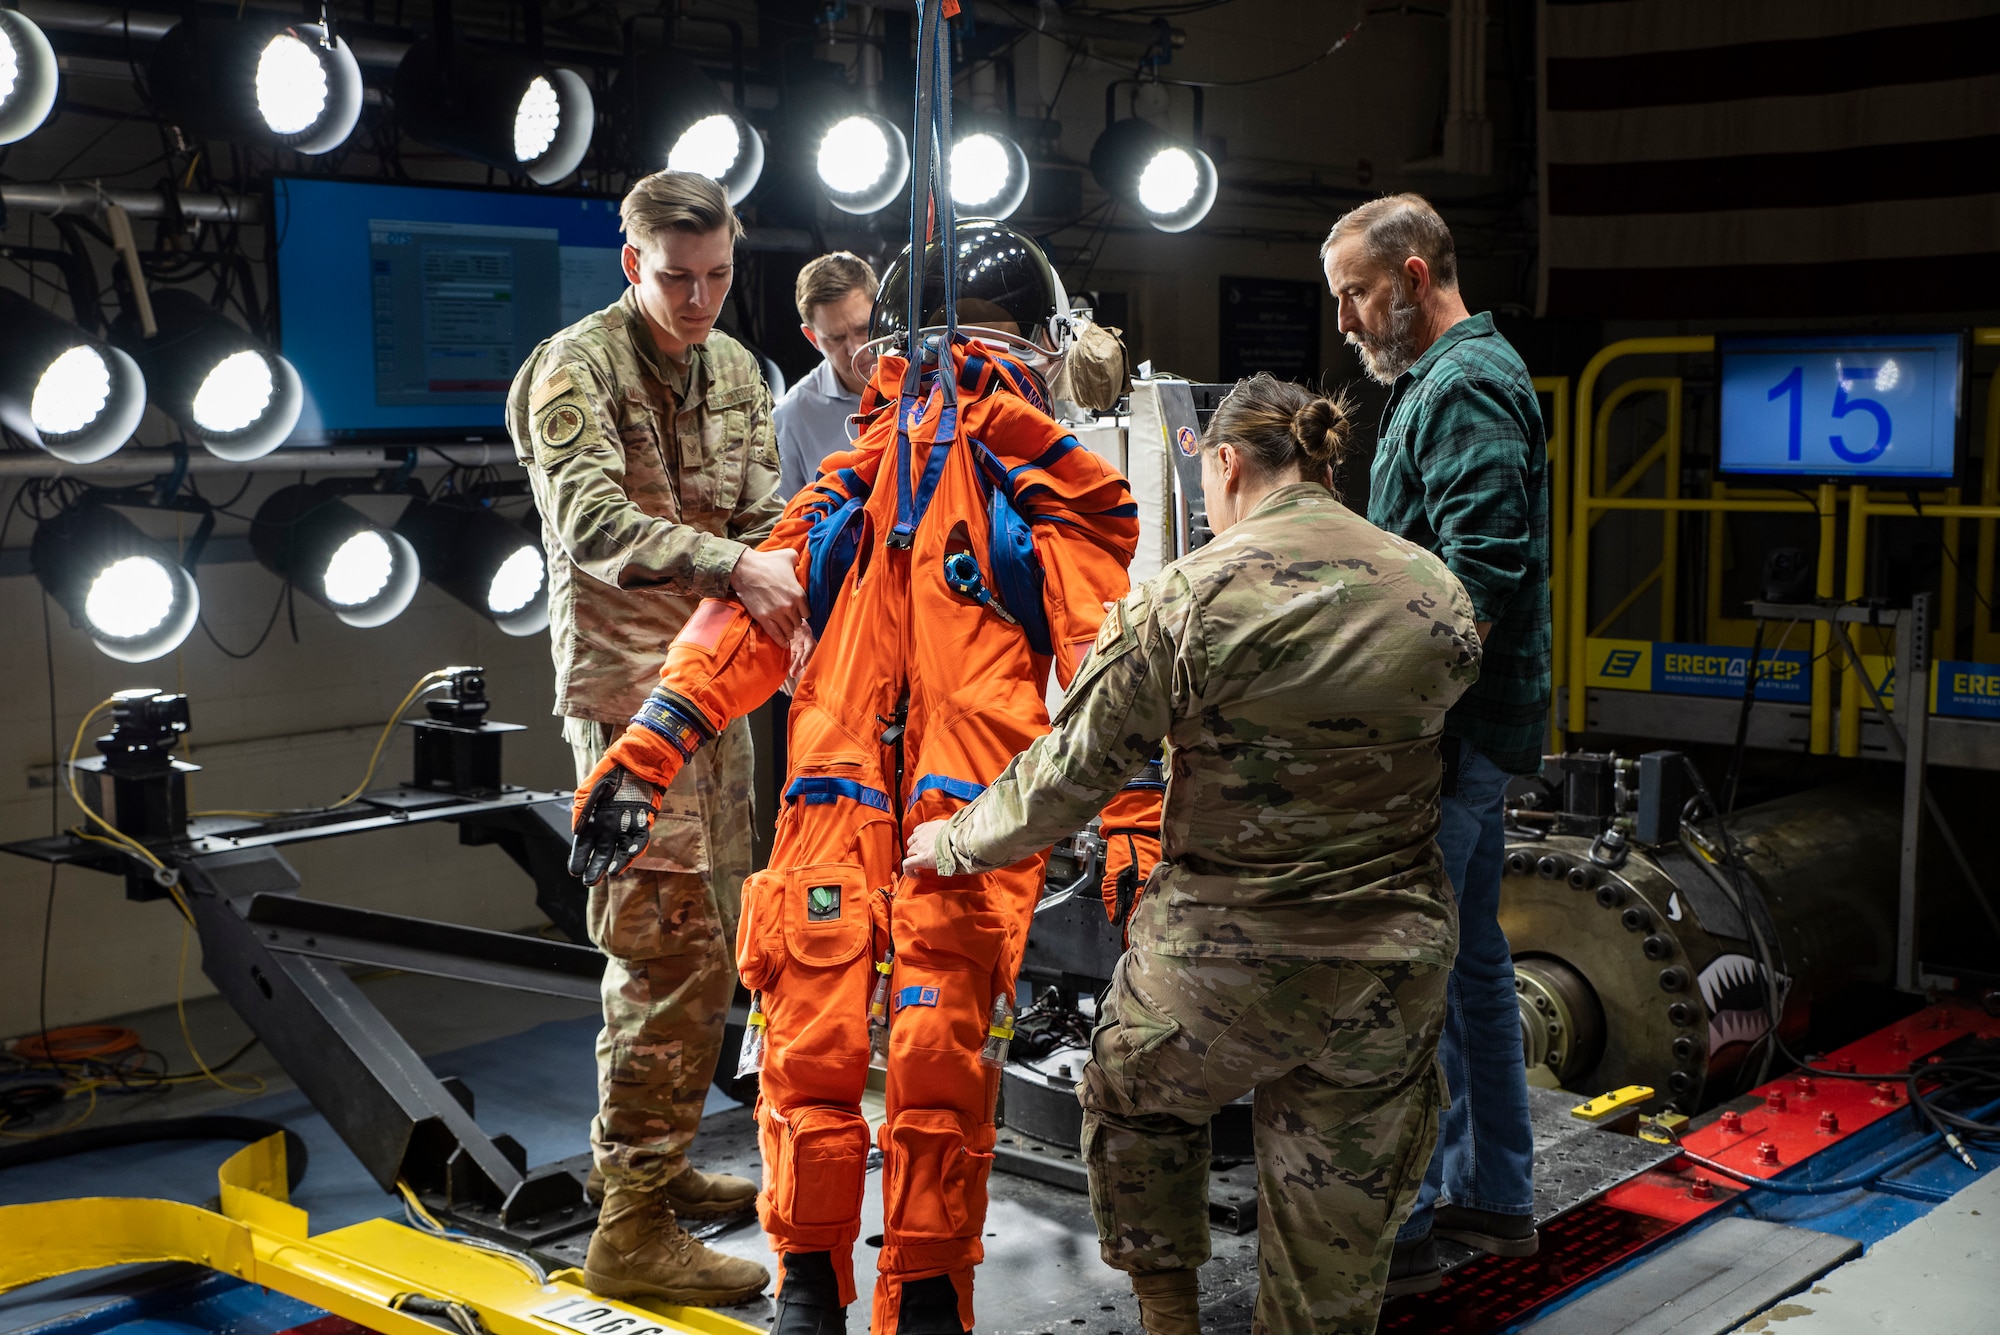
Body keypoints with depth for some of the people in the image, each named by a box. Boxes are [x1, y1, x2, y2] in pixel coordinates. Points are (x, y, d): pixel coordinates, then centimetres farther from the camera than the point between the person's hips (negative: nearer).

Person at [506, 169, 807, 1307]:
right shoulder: (576, 368, -10)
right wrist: (729, 564, -39)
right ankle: (633, 1227, -2)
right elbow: (593, 521, -25)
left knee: (705, 944, 15)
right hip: (629, 688, -8)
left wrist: (781, 594, -12)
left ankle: (660, 1166, 30)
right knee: (673, 951, -11)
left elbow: (762, 510, 8)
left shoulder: (735, 369, 13)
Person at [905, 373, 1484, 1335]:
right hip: (1393, 968, 3)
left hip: (1219, 965, -3)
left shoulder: (1185, 599, -13)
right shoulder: (1440, 596, -2)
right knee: (1335, 1244, 17)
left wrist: (955, 842, 9)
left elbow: (1070, 776, -9)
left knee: (1131, 1102, 29)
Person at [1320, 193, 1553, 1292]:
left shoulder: (1463, 389, -15)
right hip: (1469, 727, 11)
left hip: (1446, 736, -11)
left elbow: (1482, 585, -24)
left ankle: (1391, 1229, 0)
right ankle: (1492, 1196, 28)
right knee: (1471, 955, 16)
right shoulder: (1448, 380, 18)